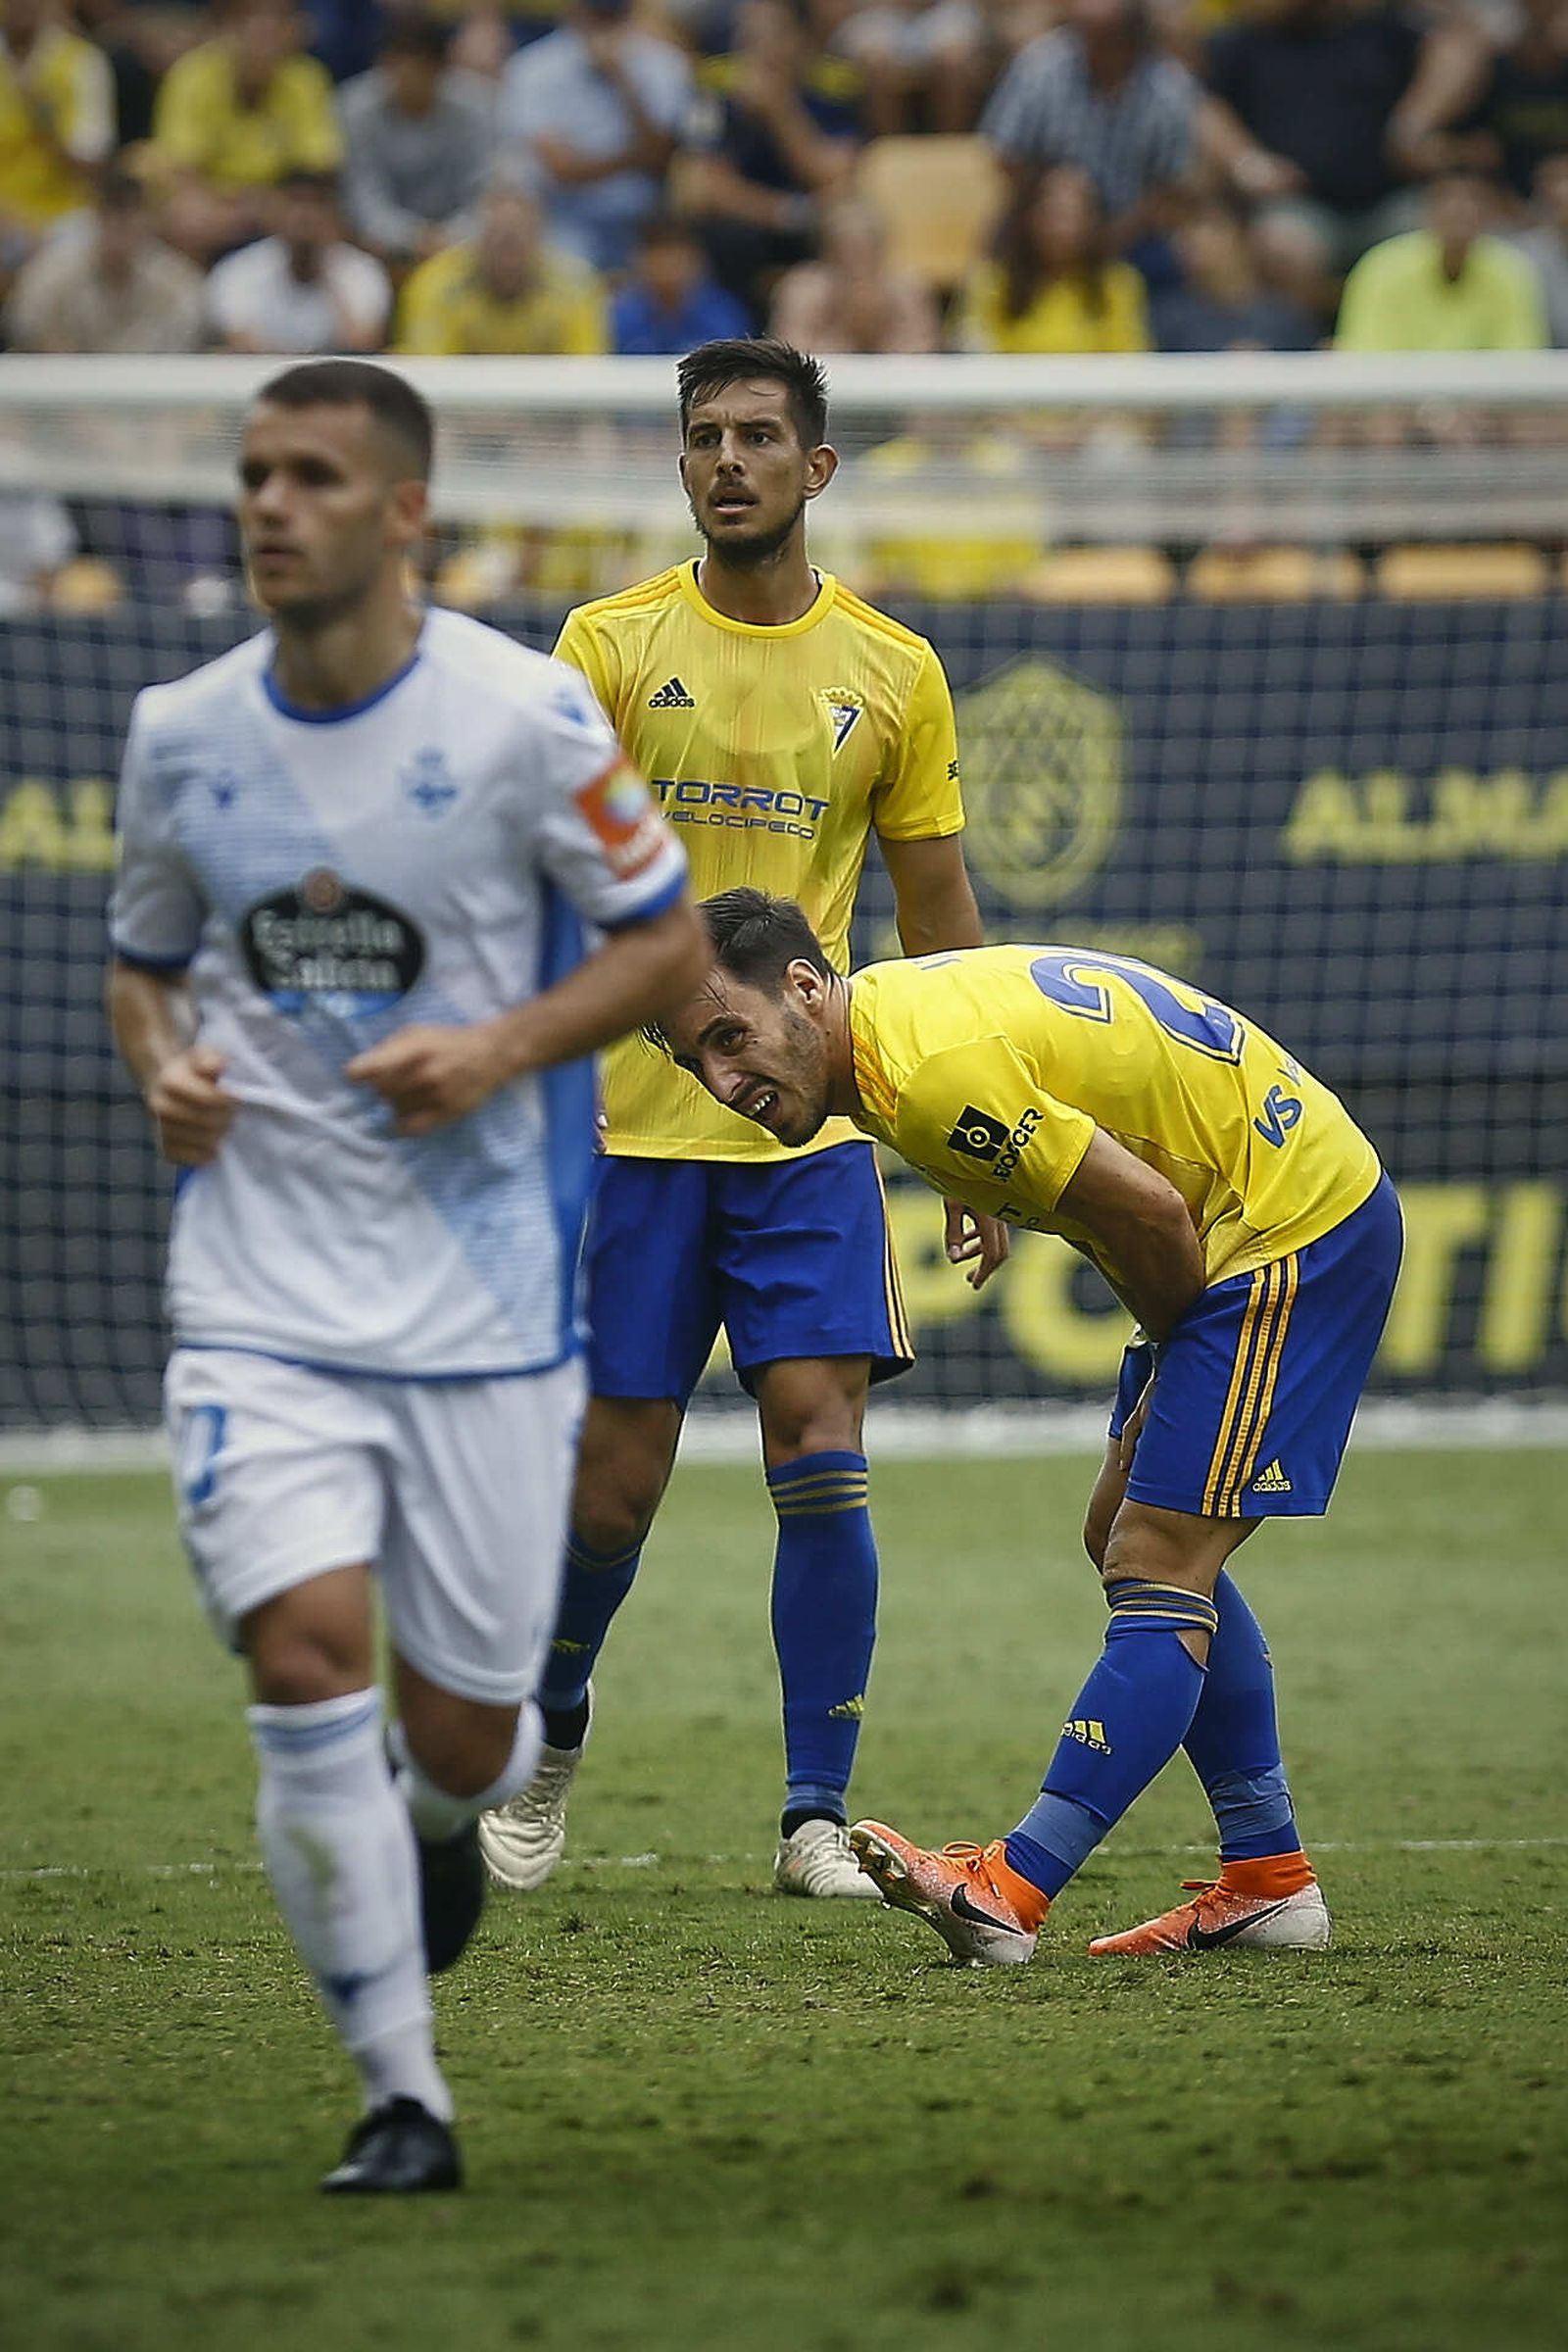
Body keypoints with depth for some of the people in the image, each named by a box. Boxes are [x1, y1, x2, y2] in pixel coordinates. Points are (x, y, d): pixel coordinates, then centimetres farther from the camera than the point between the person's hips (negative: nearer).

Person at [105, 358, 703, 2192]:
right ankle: (400, 2093, -5)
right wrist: (162, 1065, -4)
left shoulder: (524, 715, -7)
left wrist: (500, 1048, -15)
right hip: (258, 1288, 2)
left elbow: (665, 942, 1)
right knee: (306, 1663, -17)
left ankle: (441, 1815, 44)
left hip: (481, 1297, -1)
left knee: (459, 1732, 3)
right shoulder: (182, 732, 3)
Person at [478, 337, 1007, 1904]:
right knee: (613, 1484, 2)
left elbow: (940, 920, 11)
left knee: (822, 1460, -10)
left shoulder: (893, 673, 5)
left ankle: (815, 1817, -2)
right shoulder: (613, 644, 0)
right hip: (632, 1119, -1)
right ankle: (547, 1742, 30)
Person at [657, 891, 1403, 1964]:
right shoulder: (901, 1009, 6)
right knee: (1132, 1540, 15)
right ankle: (1269, 1882, 21)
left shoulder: (934, 1070, -26)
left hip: (1290, 1226, -11)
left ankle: (1011, 1892, -18)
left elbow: (1149, 1213, -23)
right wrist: (1162, 1378, 9)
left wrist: (1169, 1355, -3)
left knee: (1158, 1571, -13)